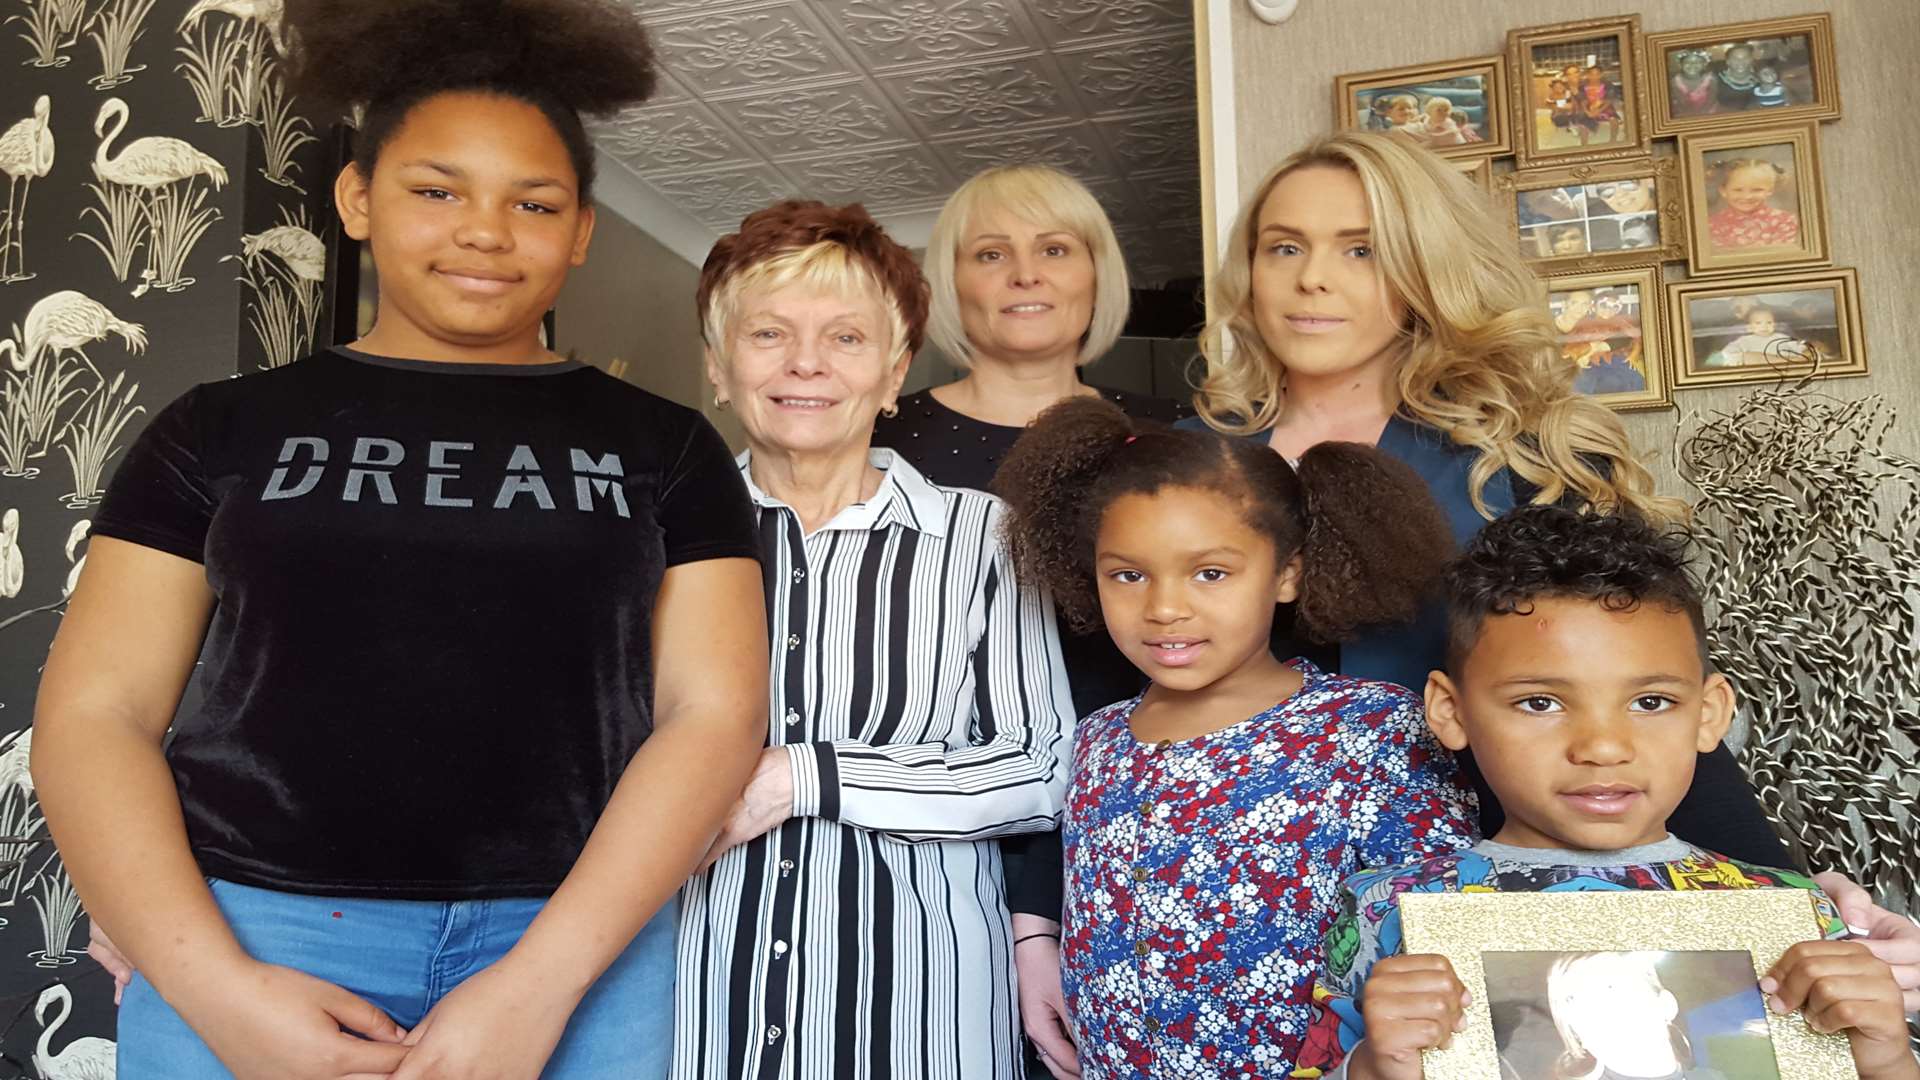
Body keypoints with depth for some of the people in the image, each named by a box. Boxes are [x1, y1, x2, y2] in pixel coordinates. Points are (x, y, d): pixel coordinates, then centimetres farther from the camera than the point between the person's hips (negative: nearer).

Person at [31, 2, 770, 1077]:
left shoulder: (665, 448, 5)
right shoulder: (224, 428, 7)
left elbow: (714, 714, -3)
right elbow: (93, 715, 3)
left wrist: (540, 977, -14)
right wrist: (218, 985, -11)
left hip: (580, 946, 0)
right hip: (251, 940, 1)